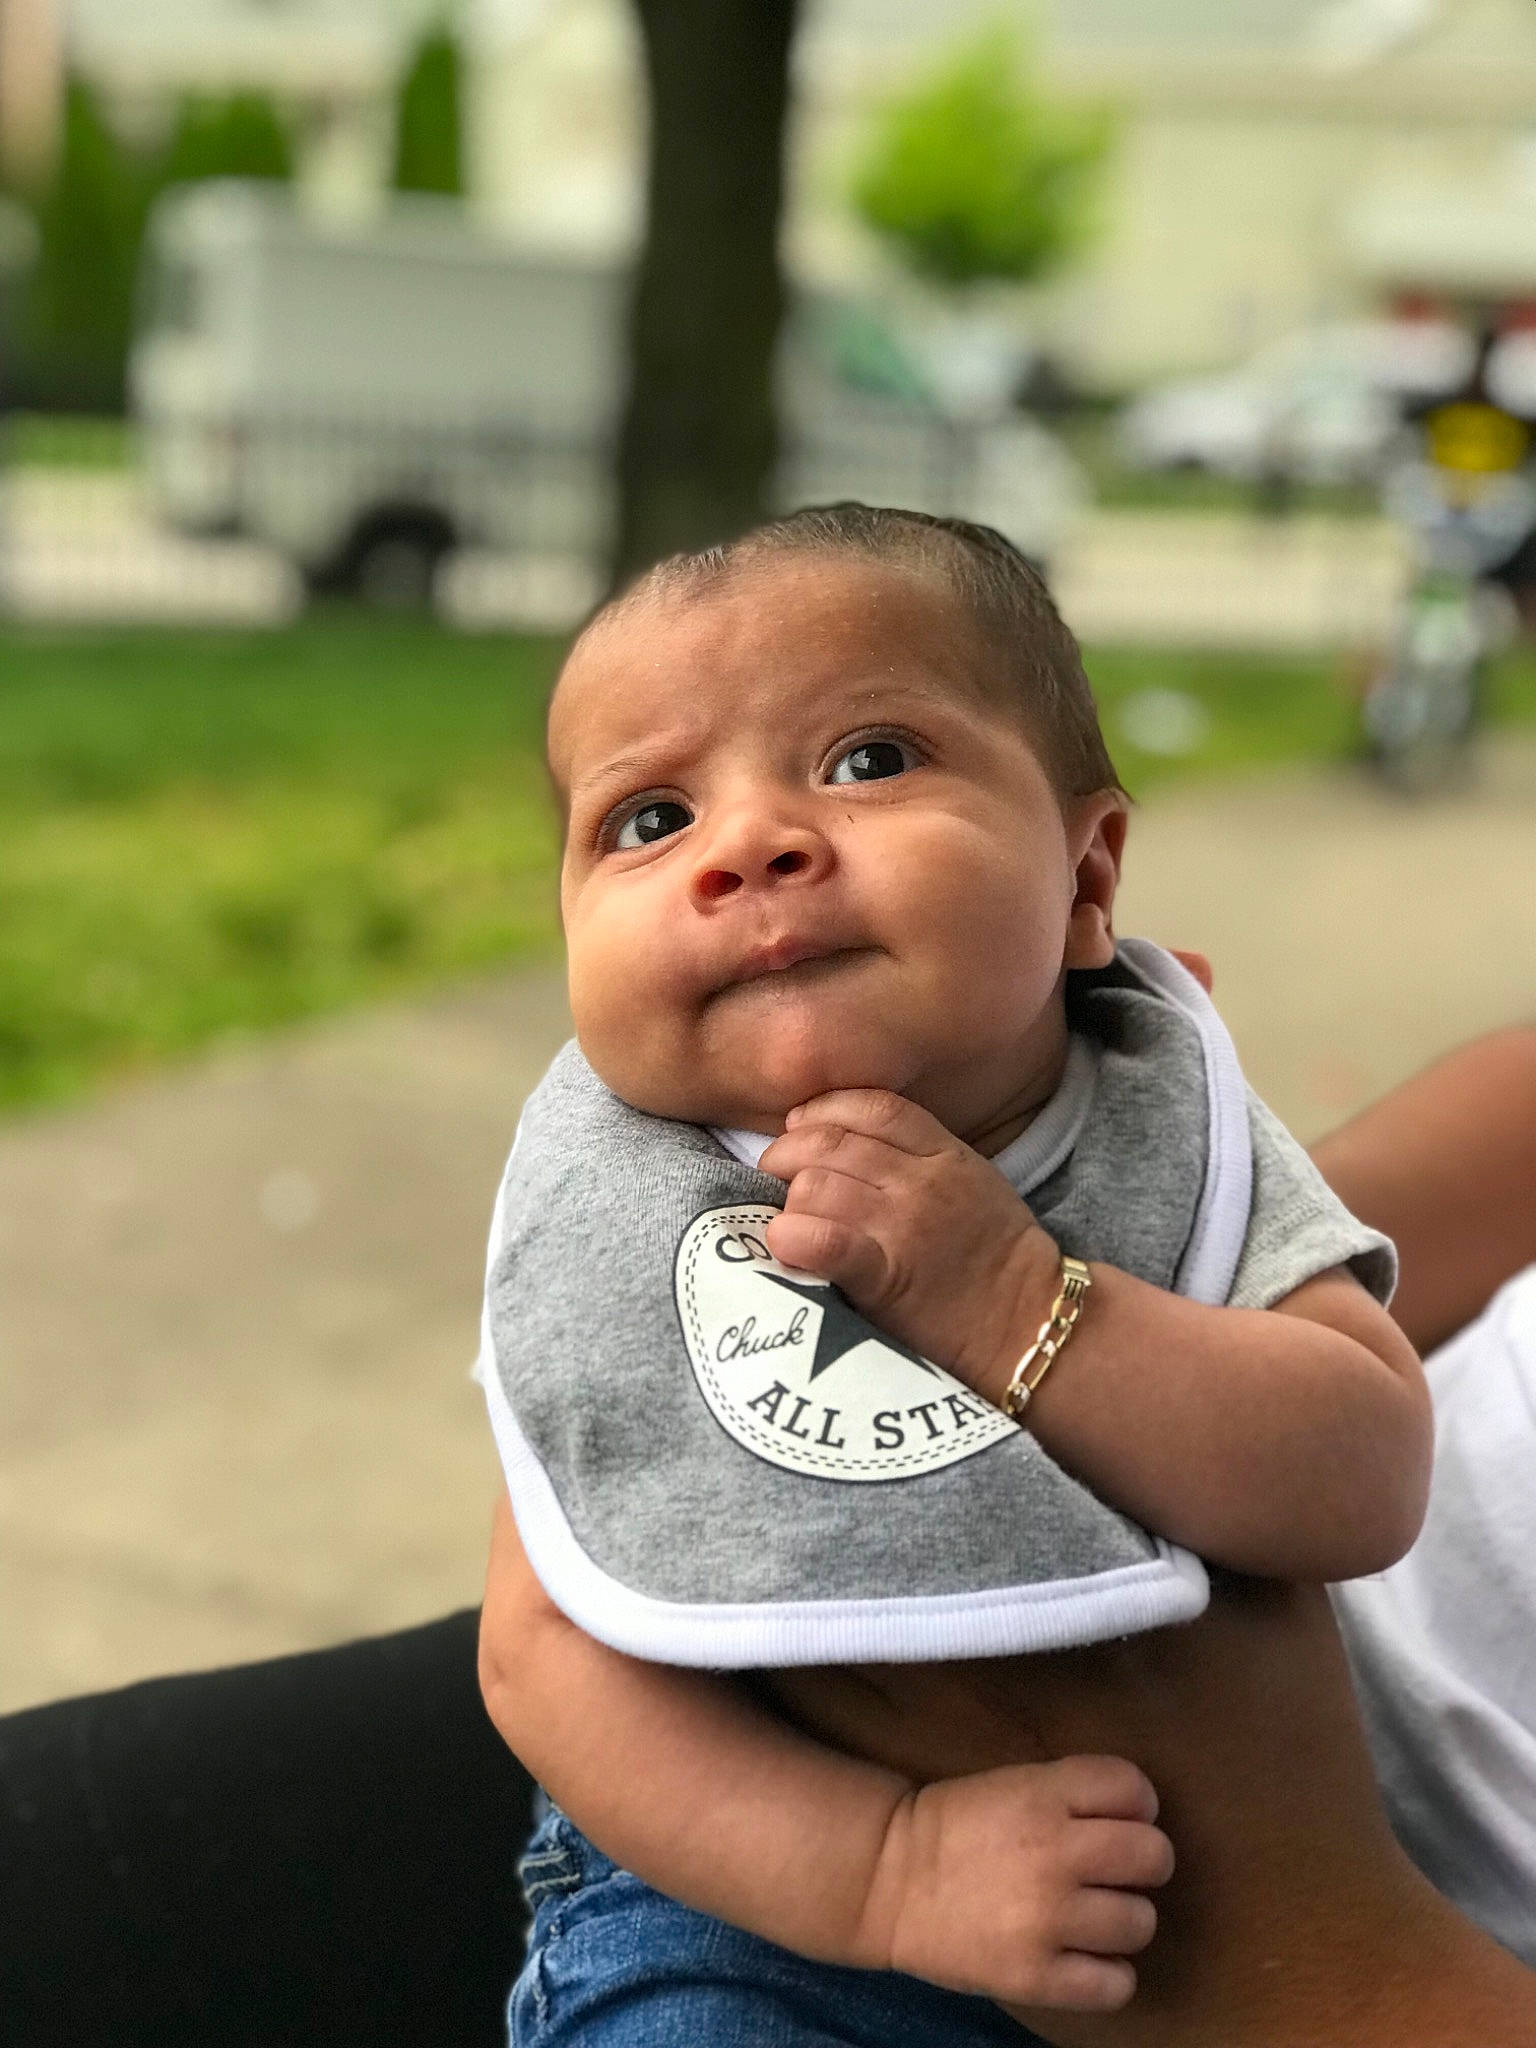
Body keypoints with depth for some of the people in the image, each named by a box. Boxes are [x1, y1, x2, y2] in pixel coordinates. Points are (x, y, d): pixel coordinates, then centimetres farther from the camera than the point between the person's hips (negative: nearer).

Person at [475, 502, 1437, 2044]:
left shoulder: (1167, 1135, -12)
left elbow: (1366, 1489, -22)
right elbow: (550, 1649, -18)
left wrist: (1004, 1295, -34)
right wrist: (887, 1870, -30)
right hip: (758, 1889, -2)